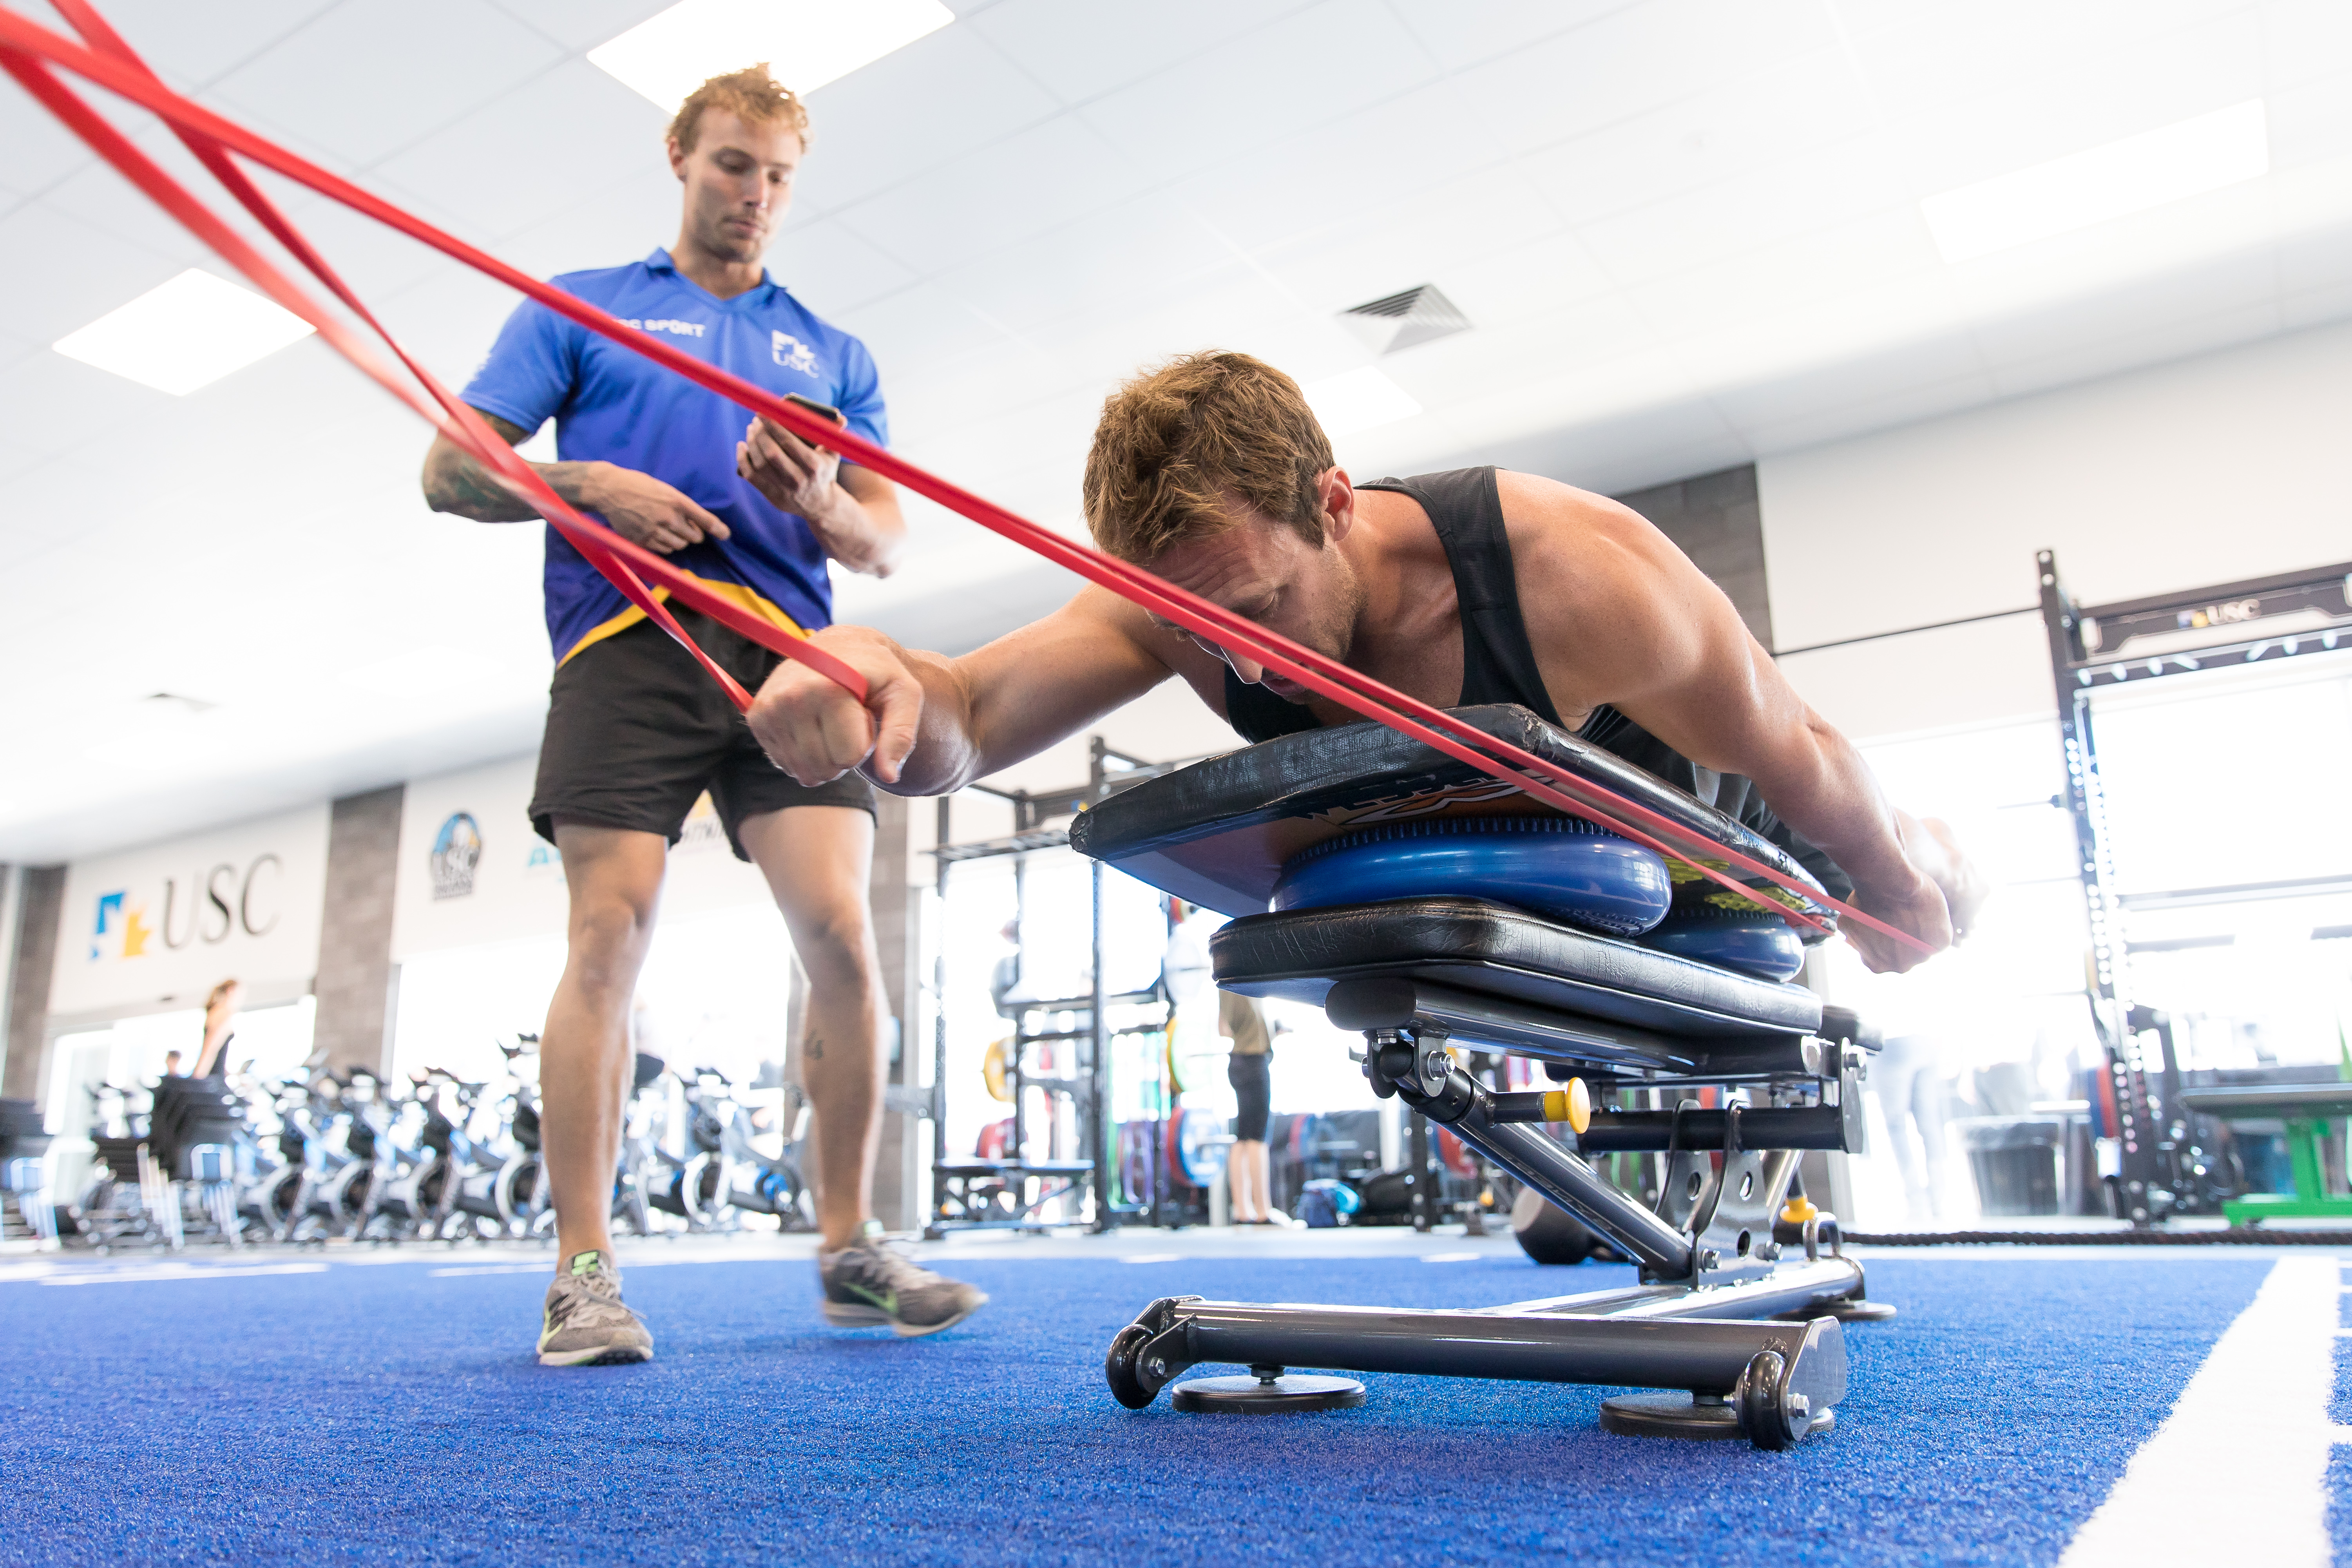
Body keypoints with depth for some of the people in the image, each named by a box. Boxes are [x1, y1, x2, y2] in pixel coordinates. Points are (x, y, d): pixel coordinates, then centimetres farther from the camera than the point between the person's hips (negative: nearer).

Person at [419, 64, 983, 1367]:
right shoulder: (579, 309, 19)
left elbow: (884, 542, 17)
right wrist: (589, 485, -7)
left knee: (840, 928, -11)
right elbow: (452, 469, 11)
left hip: (787, 649, 2)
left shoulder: (832, 352, 25)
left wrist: (820, 501, -6)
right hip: (627, 643, -1)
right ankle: (583, 1273, -3)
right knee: (607, 938, -11)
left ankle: (849, 1247, 1)